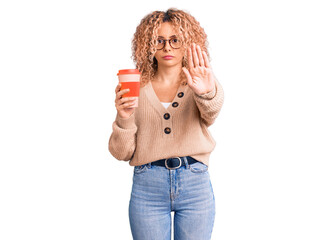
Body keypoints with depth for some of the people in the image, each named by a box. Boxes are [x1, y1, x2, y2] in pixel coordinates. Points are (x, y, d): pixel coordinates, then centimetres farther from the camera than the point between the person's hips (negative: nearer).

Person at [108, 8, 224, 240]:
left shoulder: (199, 83, 5)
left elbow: (211, 113, -20)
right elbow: (122, 153, 4)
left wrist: (207, 93, -42)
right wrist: (124, 118, -14)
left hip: (195, 183, 0)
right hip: (147, 185, 0)